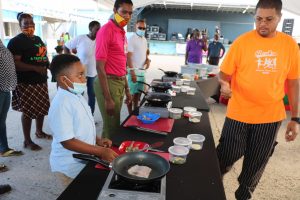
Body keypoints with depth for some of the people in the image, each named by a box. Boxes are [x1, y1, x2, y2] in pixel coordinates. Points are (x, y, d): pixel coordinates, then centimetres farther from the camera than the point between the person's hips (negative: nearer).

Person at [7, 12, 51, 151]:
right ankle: (27, 141, 11)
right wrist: (35, 68, -27)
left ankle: (39, 132, 38)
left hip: (41, 80, 8)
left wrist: (49, 65, 10)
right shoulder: (16, 41, -11)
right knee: (28, 111, -1)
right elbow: (14, 63, -20)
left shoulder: (38, 39, 16)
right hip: (26, 83, -8)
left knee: (42, 107, 17)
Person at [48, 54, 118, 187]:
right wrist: (101, 151, -26)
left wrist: (97, 140, 2)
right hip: (70, 165, -8)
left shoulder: (76, 96, 1)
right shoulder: (62, 104, -27)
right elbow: (67, 141, -27)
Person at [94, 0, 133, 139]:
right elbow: (100, 67, -18)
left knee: (116, 124, 19)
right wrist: (108, 99, -20)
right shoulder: (106, 31, -14)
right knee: (111, 127, 3)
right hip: (109, 83, -8)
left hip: (120, 83, 8)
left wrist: (126, 89, 17)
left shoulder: (122, 32, 12)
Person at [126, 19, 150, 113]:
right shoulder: (131, 39, -11)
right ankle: (130, 114, 11)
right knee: (131, 93, 1)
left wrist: (147, 59, 0)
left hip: (142, 71, 8)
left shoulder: (144, 39, 12)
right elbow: (128, 57, -15)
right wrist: (132, 72, -21)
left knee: (138, 92, 15)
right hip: (134, 71, -7)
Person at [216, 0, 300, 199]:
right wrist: (224, 85, -27)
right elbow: (225, 74, -3)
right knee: (227, 157, 7)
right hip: (239, 114, -2)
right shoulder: (242, 42, -7)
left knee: (256, 164, 15)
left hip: (271, 117, 3)